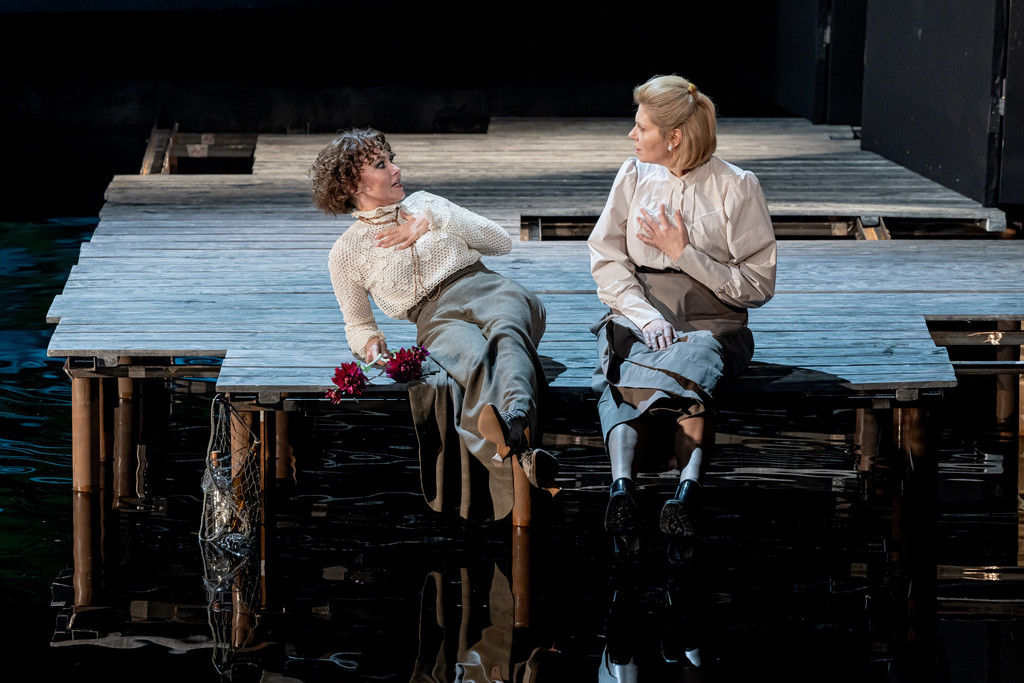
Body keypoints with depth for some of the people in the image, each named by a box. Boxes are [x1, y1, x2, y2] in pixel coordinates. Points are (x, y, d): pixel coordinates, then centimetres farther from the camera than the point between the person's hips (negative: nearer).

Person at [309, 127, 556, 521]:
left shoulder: (423, 205, 24)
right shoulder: (346, 254, 16)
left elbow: (501, 242, 17)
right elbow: (357, 324, 23)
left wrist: (435, 222, 6)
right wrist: (370, 343, -2)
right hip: (436, 317, -2)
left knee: (506, 332, -38)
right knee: (473, 359, -40)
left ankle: (516, 419, -73)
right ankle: (516, 457, -73)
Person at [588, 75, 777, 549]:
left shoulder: (737, 187, 2)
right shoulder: (633, 177, 13)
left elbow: (757, 286, 0)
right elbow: (606, 261, 7)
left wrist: (684, 254, -8)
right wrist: (645, 317, -11)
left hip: (711, 321, -2)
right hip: (638, 315, 2)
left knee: (689, 362, -38)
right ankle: (622, 485, -54)